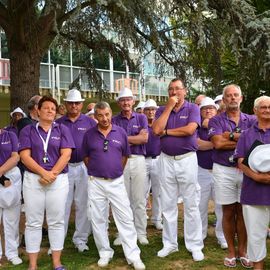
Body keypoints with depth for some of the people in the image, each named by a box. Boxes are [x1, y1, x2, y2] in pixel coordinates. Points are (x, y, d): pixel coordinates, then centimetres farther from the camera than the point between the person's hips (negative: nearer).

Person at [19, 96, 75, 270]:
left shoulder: (62, 129, 6)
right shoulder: (28, 130, 6)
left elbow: (66, 155, -3)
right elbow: (25, 156, -5)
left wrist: (52, 174, -14)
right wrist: (43, 172, -16)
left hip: (59, 180, 0)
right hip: (33, 179, 0)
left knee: (56, 221, 6)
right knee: (33, 222, 4)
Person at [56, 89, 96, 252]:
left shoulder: (89, 122, 3)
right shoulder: (58, 123, 6)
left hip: (84, 167, -1)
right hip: (64, 167, 1)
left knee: (83, 204, 7)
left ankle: (81, 239, 19)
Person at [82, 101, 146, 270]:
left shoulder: (121, 132, 1)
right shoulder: (89, 134, 0)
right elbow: (86, 157, 11)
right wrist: (96, 170, 9)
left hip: (117, 181, 0)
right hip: (96, 182, 0)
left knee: (126, 218, 1)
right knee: (98, 220, 7)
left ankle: (133, 256, 8)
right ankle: (105, 253, 23)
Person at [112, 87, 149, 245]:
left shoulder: (141, 118, 8)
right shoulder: (114, 120, 6)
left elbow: (145, 138, -6)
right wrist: (135, 139, -9)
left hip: (138, 160, 0)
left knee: (139, 199, 5)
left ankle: (141, 232, 15)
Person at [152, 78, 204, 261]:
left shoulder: (193, 108, -1)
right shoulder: (162, 110, 8)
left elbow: (190, 129, -19)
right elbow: (156, 130, -11)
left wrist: (166, 132, -8)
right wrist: (169, 106, -9)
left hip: (187, 159, -3)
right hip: (166, 160, 3)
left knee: (191, 204, 4)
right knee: (168, 205, 10)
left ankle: (195, 245, 15)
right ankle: (169, 243, 22)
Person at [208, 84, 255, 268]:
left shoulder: (251, 120, 7)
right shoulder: (216, 120, 2)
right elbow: (218, 143, -14)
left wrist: (232, 135, -14)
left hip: (246, 170, 1)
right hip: (224, 171, -1)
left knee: (243, 212, 8)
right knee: (228, 212, 7)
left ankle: (243, 250, 23)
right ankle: (231, 251, 21)